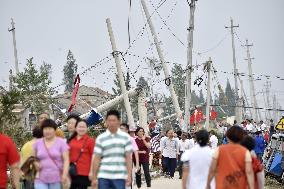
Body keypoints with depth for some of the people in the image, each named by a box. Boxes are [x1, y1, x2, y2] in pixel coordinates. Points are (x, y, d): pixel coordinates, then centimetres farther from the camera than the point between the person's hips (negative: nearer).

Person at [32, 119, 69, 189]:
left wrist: (65, 174, -16)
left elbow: (66, 160, -5)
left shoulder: (61, 142, 0)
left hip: (56, 179, -1)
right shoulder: (37, 143, 8)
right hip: (40, 179, 1)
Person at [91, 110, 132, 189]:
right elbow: (96, 158, 3)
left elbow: (128, 157, 3)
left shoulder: (125, 137, 5)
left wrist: (129, 175, -3)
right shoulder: (100, 138, 4)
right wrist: (94, 177, 0)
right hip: (103, 176, 0)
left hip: (120, 176, 0)